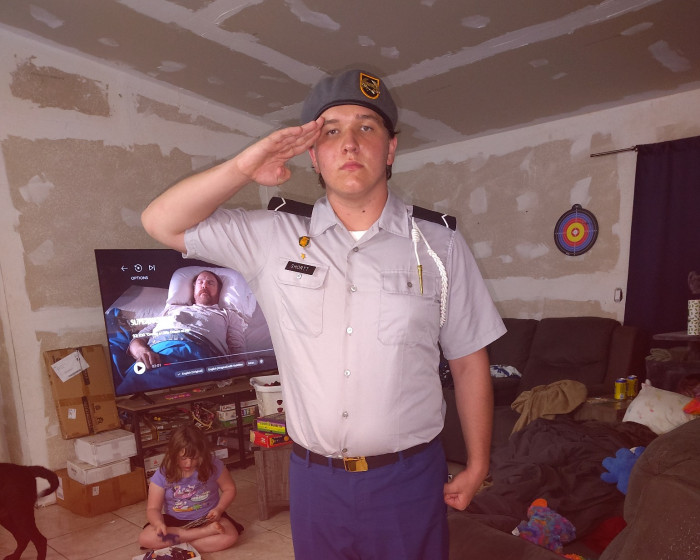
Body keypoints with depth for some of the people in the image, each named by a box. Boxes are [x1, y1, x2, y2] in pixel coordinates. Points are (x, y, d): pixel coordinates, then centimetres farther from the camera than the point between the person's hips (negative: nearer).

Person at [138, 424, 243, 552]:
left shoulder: (213, 465, -14)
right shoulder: (162, 475, -13)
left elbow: (229, 488, -1)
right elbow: (153, 508, -11)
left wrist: (219, 509, -18)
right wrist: (159, 523, -33)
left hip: (207, 517, -1)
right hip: (175, 520, 2)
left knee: (230, 536, -30)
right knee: (144, 538, -27)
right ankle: (207, 531, -26)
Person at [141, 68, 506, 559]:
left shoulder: (439, 244, -5)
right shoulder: (274, 237, -3)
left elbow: (469, 361, -1)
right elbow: (163, 222, -3)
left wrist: (477, 465, 2)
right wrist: (243, 168, -15)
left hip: (409, 478, 0)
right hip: (314, 478, 1)